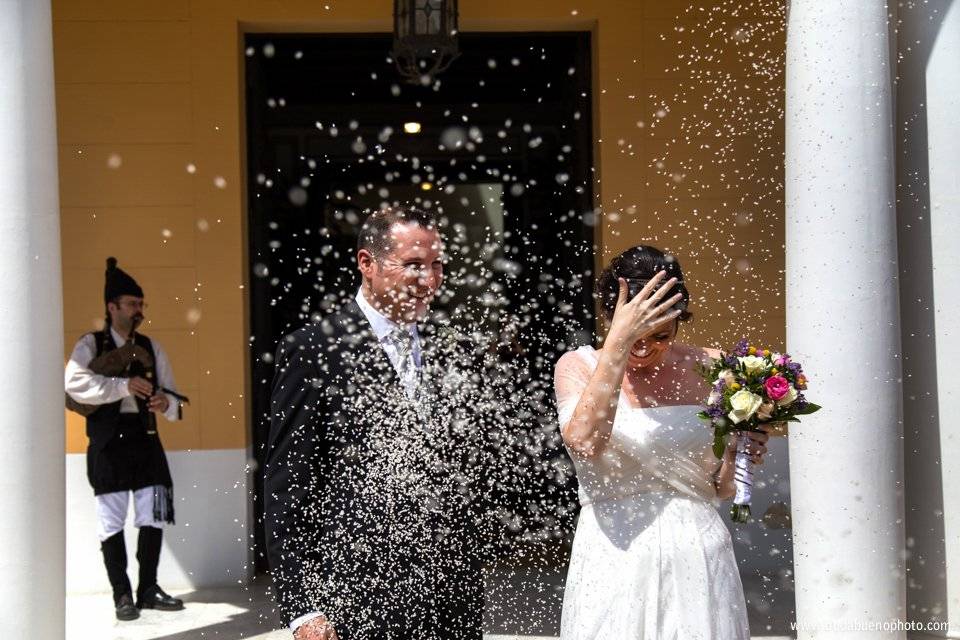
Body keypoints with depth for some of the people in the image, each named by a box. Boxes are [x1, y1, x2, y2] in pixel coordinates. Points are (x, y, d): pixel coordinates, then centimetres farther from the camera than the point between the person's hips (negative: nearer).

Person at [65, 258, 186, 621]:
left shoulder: (151, 348, 10)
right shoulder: (91, 344, -2)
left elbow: (173, 400, 10)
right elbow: (74, 383, -21)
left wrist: (166, 403, -15)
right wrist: (124, 385, -25)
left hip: (145, 440, 4)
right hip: (108, 443, -3)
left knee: (152, 518, 5)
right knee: (112, 522, 2)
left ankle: (148, 589, 18)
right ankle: (122, 595, 12)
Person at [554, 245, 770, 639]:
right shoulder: (578, 366, -3)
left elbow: (721, 488, 12)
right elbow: (584, 441, -25)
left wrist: (737, 457, -10)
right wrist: (619, 343, -25)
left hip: (699, 559, 2)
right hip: (614, 559, -2)